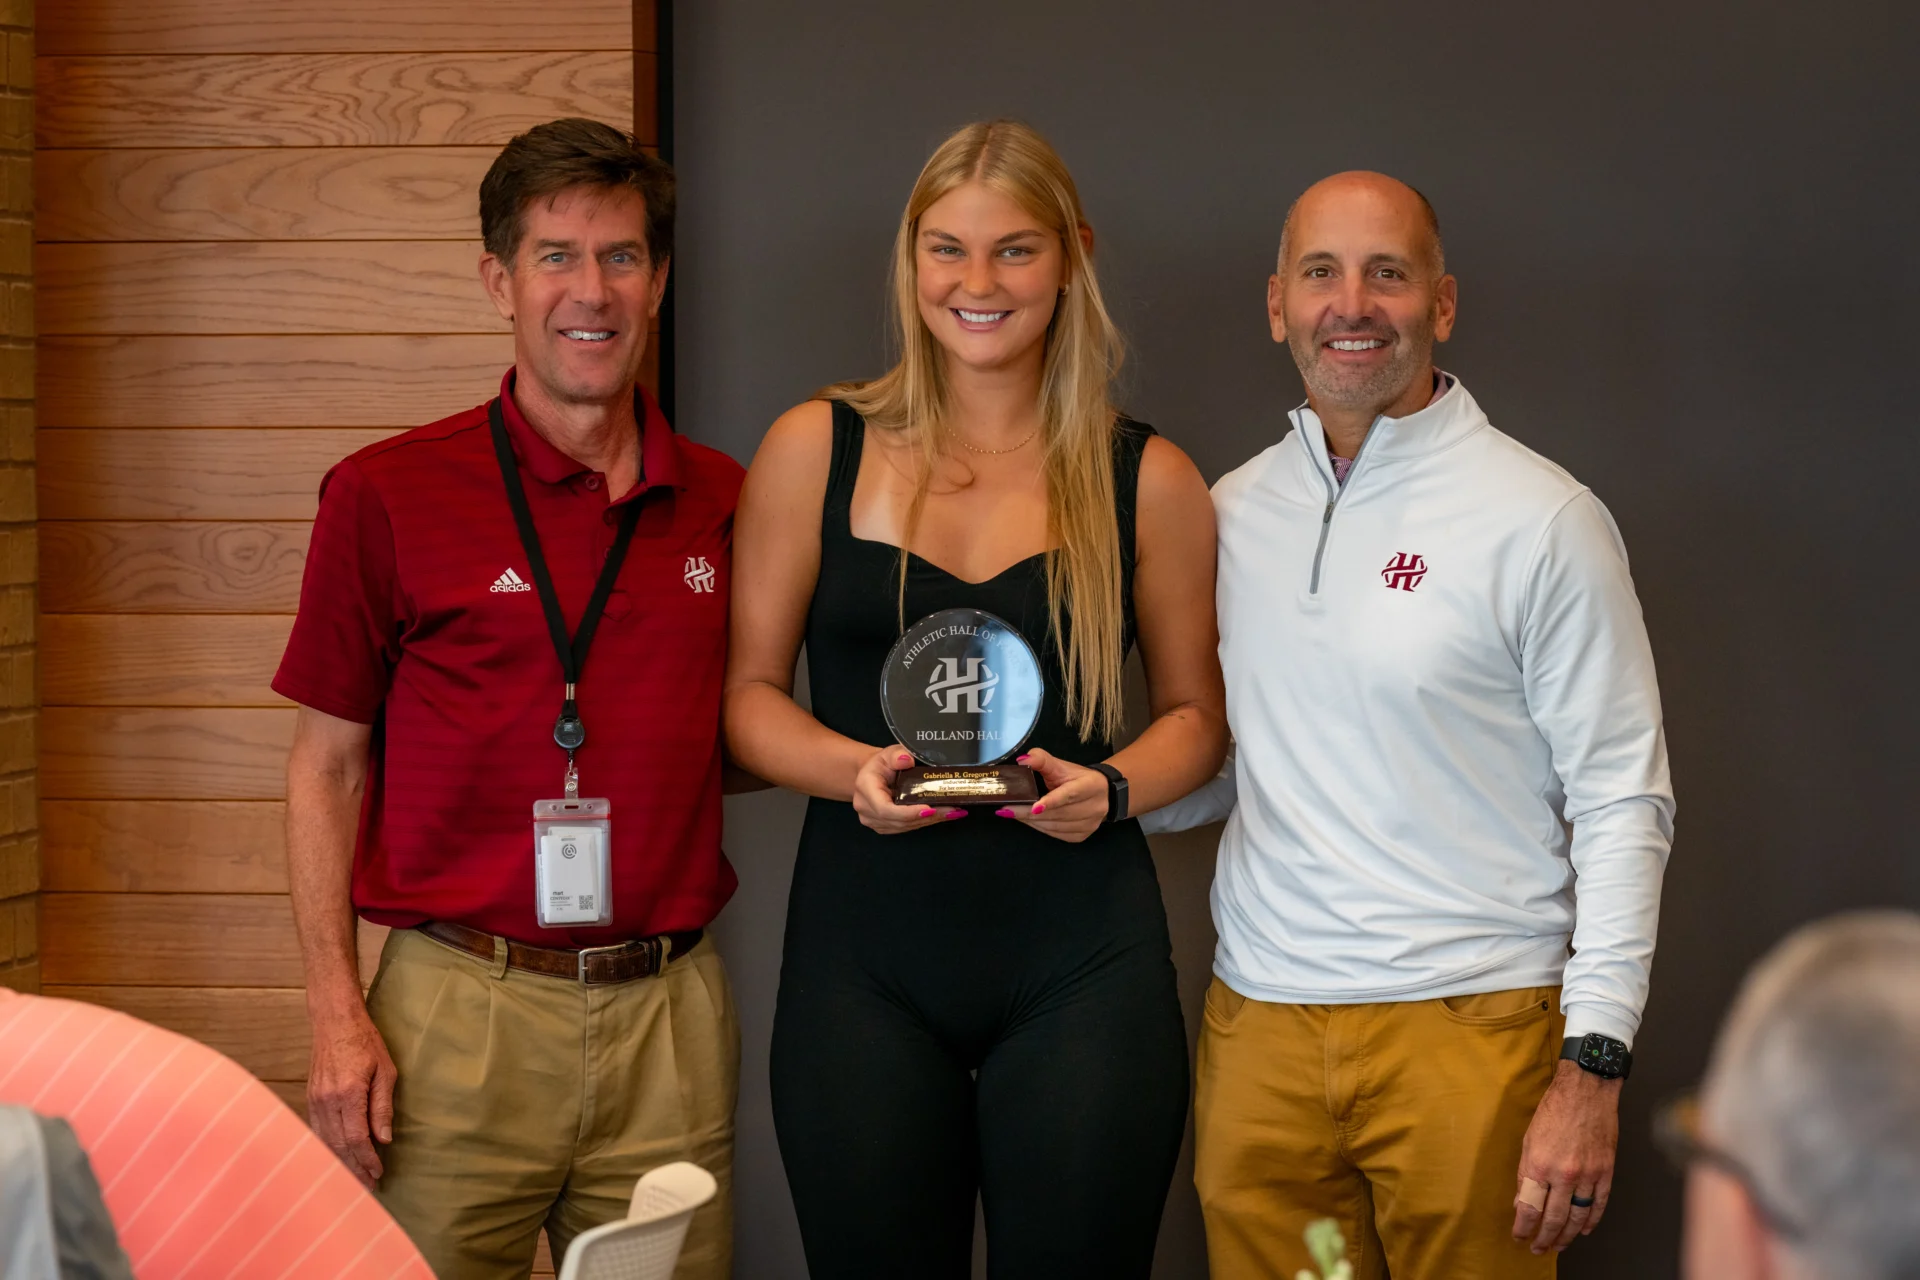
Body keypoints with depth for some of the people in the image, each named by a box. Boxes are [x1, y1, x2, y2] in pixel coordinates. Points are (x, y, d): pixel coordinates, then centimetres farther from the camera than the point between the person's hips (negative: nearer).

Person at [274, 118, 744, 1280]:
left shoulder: (724, 507, 9)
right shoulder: (388, 497, 0)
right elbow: (328, 766, 2)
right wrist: (337, 1015, -7)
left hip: (670, 1018, 3)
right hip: (460, 1011, -3)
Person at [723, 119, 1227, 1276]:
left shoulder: (1147, 480, 6)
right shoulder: (816, 451, 5)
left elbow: (1194, 713, 13)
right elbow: (749, 691, 7)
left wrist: (1114, 788, -8)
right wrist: (851, 768, -13)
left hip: (1080, 961, 0)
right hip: (865, 953, 0)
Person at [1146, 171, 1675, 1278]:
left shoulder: (1543, 520, -5)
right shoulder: (1231, 513, 10)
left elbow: (1624, 805, -5)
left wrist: (1593, 1070, -11)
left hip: (1468, 1022, -4)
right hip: (1260, 1024, 4)